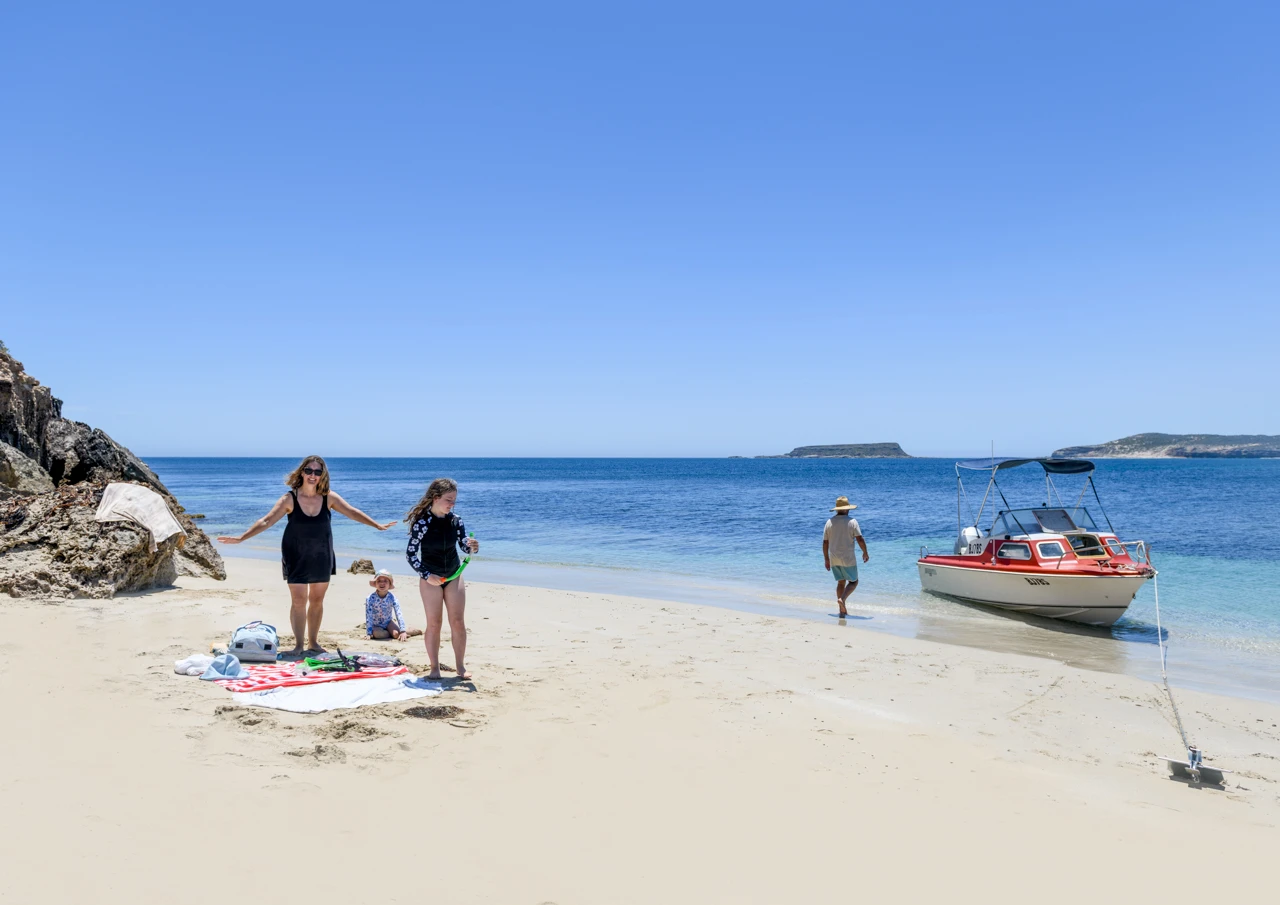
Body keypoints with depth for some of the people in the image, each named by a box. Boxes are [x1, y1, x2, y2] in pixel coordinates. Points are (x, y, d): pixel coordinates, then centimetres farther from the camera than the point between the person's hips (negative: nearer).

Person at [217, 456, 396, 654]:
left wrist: (378, 526, -3)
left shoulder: (329, 497, -6)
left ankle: (313, 642, 22)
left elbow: (353, 513, -2)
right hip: (297, 557, -3)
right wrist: (241, 538, -25)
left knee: (317, 600, 10)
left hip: (321, 557, 3)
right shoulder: (290, 499, -13)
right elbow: (266, 521, -16)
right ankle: (298, 645, 5)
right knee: (298, 601, -3)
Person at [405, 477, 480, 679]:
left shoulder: (455, 520, -5)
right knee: (434, 623, 2)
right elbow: (410, 553, -13)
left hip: (453, 576, 3)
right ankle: (434, 668, 11)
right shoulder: (422, 522, -16)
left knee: (458, 622, 3)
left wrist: (473, 547, -24)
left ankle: (460, 666, 11)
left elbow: (464, 545, 0)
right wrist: (426, 575, -19)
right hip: (430, 579, -3)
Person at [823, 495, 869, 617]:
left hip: (834, 559, 4)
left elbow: (825, 543, 4)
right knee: (853, 581, 10)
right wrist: (865, 553, 2)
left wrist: (826, 559, 13)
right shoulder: (852, 521, -9)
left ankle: (842, 610, 12)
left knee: (841, 582, 16)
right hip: (848, 558, -4)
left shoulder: (829, 522, 3)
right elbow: (860, 539, -13)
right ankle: (842, 598, -15)